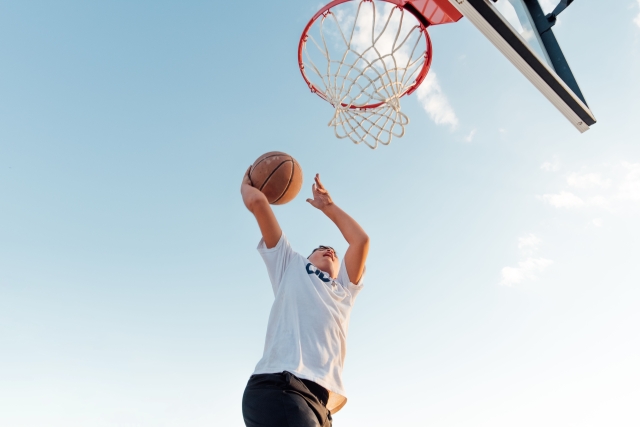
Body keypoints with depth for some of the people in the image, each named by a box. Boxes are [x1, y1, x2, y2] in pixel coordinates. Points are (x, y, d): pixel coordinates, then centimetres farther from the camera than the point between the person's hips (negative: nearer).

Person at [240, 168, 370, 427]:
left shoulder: (344, 289, 32)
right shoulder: (291, 266, 23)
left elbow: (361, 240, 23)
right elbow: (256, 202, 19)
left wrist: (328, 206, 33)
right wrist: (246, 183, 39)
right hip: (278, 387, -5)